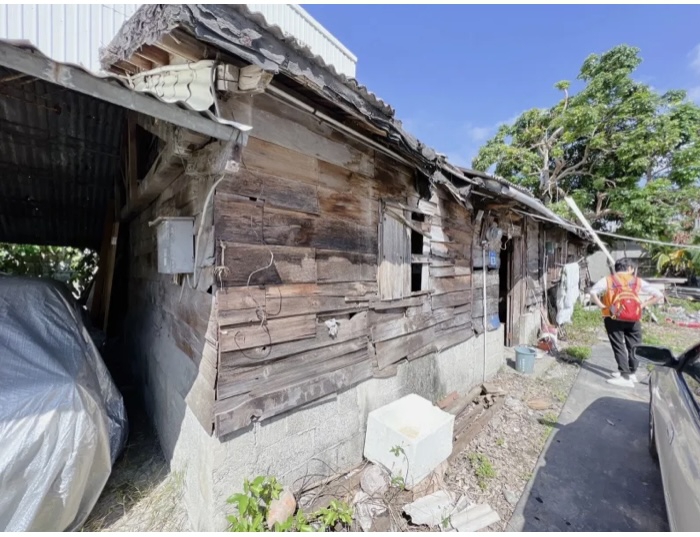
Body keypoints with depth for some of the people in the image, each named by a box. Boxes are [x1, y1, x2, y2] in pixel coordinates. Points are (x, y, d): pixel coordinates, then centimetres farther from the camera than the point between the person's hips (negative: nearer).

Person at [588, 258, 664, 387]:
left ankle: (625, 376, -1)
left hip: (614, 318, -2)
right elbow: (659, 295, 10)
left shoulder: (608, 280, 3)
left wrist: (602, 306, -2)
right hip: (633, 319, 3)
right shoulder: (638, 281, 10)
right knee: (633, 346, 17)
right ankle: (632, 373, 26)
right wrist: (643, 305, 10)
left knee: (618, 346, 2)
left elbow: (593, 292, -10)